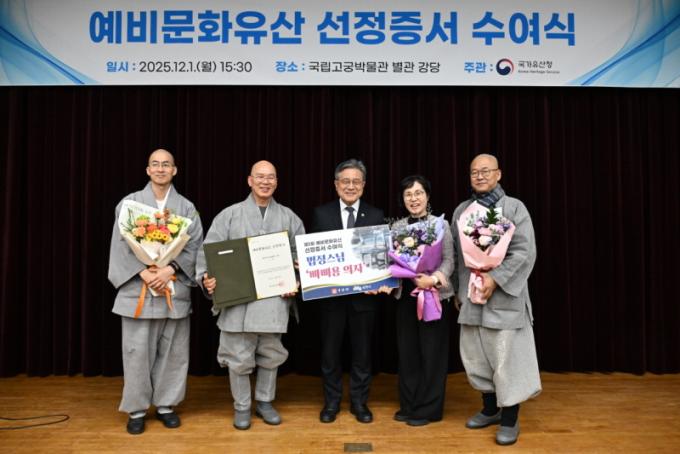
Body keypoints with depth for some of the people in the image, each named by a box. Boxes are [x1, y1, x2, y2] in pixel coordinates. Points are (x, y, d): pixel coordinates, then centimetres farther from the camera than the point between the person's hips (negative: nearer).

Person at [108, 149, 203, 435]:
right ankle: (136, 409, 15)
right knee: (137, 350, 1)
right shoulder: (130, 202, 5)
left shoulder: (186, 207, 8)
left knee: (172, 350, 6)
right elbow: (121, 244, -1)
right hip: (137, 287, -1)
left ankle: (166, 404, 20)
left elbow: (194, 246, -1)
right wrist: (144, 273, -14)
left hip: (175, 287, 1)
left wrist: (169, 270, -15)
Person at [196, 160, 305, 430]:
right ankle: (241, 407, 23)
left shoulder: (289, 218, 10)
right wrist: (206, 278, -16)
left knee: (271, 355, 12)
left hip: (275, 299, 2)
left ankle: (264, 402, 31)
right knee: (240, 357, 5)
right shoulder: (230, 215, 4)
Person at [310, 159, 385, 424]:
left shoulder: (376, 216, 3)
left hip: (364, 294, 0)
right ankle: (331, 401, 27)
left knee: (362, 351, 11)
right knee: (330, 351, 10)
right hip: (330, 294, 0)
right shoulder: (321, 214, 3)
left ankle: (359, 401, 27)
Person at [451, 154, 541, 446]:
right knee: (476, 357, 11)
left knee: (506, 358, -1)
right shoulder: (461, 210, 10)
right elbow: (454, 254, 13)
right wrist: (458, 289, 9)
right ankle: (490, 409, 30)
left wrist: (496, 278, -19)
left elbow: (525, 252, -11)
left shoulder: (514, 207, -3)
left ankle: (509, 420, 14)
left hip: (503, 297, -5)